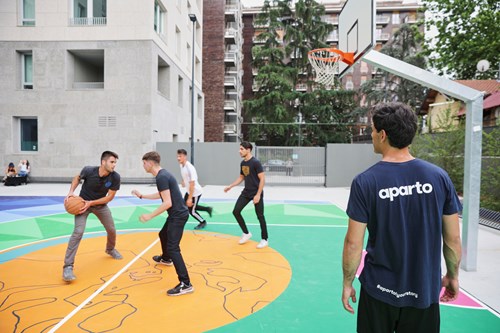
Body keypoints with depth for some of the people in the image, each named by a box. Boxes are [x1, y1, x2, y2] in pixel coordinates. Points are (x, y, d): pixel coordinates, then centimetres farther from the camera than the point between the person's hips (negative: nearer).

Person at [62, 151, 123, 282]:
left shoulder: (115, 177, -23)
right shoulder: (89, 170, -26)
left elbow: (110, 196, -16)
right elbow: (77, 178, -2)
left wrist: (91, 203, -23)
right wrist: (71, 192, -16)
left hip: (100, 205, 3)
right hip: (82, 203, -3)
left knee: (112, 230, 11)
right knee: (78, 232, -19)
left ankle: (110, 249, 44)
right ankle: (68, 266, -11)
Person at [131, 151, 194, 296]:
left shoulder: (161, 177, -21)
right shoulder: (163, 174, 11)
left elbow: (167, 203, -25)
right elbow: (160, 195, 25)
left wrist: (150, 216, -18)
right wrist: (141, 195, 29)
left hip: (178, 215, -11)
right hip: (177, 213, 11)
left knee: (173, 248, -13)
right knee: (163, 235, 31)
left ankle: (185, 284, -12)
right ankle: (165, 258, 58)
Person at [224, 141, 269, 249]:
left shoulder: (256, 162, -17)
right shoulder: (242, 163, 6)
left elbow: (262, 179, -17)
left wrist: (258, 194, -21)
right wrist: (230, 186, 10)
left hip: (256, 193, -7)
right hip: (246, 192, 7)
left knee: (260, 216, 0)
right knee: (236, 211, 2)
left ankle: (264, 239, 16)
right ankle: (246, 233, 19)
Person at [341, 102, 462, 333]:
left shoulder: (365, 181, -17)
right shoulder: (439, 177, -8)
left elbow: (353, 243, -13)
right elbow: (453, 239, -1)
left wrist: (347, 283, 1)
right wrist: (452, 276, 15)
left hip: (380, 290, -2)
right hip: (424, 291, 3)